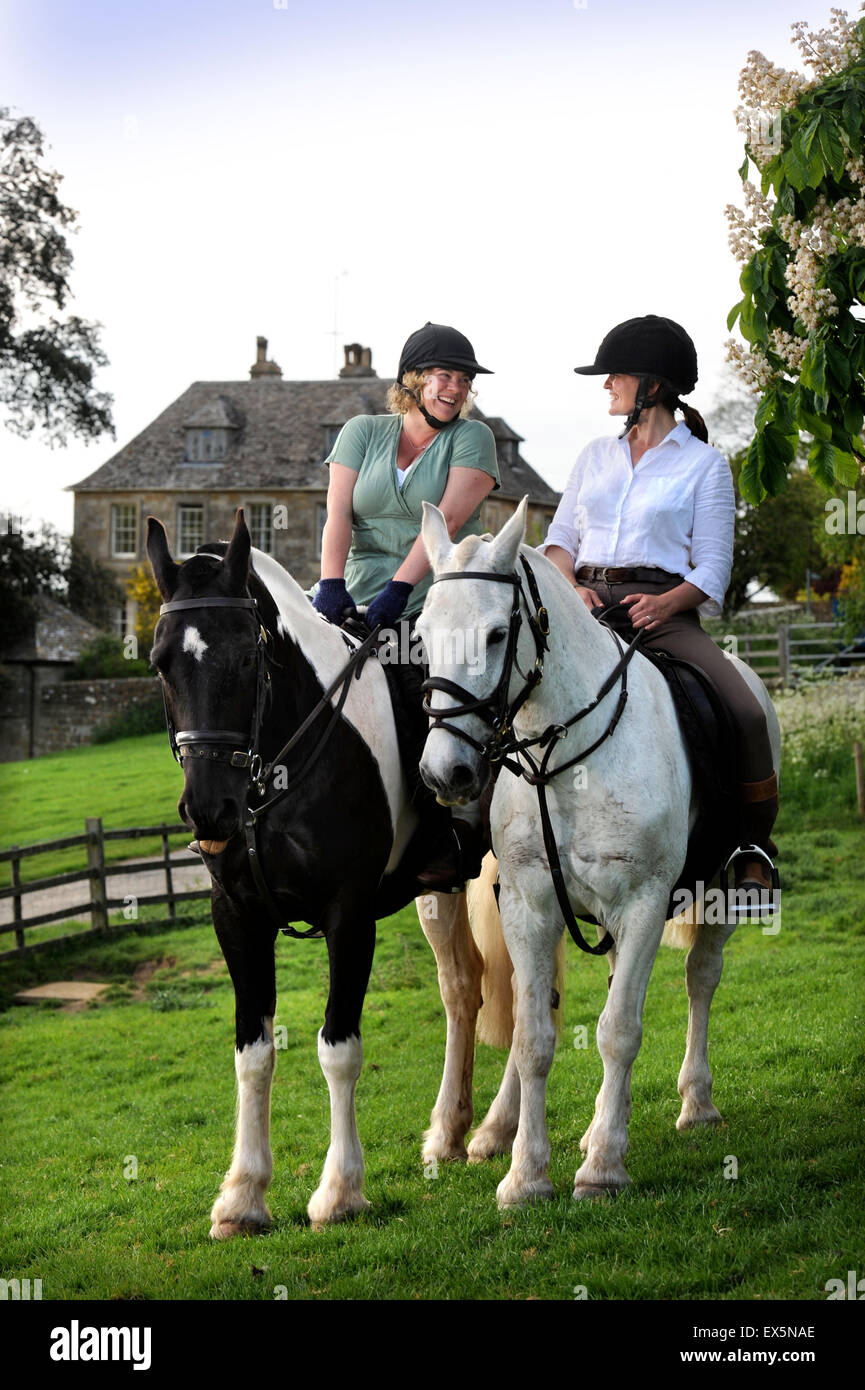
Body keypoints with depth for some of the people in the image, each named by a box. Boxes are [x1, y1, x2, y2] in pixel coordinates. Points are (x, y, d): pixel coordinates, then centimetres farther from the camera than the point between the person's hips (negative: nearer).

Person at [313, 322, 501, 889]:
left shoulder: (472, 438, 5)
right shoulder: (363, 433, 14)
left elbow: (448, 518, -10)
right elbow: (338, 515, 2)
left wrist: (399, 587, -24)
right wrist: (331, 582, -17)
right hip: (362, 604, 4)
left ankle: (456, 839, -19)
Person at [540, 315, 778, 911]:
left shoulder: (703, 462, 7)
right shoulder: (596, 455, 20)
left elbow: (713, 567, 2)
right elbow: (559, 542, 18)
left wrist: (665, 603, -18)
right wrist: (571, 588, -4)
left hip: (662, 610, -3)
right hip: (586, 606, 3)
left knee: (746, 713, -25)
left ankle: (753, 848, -8)